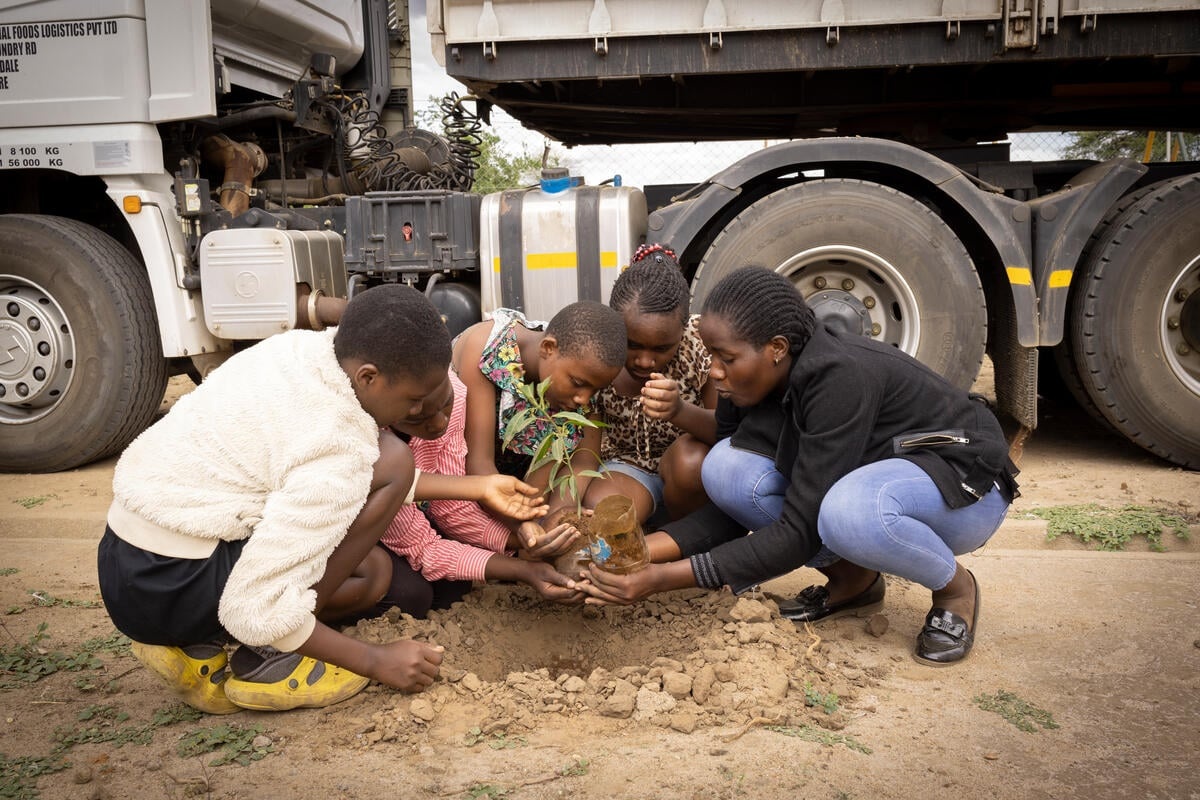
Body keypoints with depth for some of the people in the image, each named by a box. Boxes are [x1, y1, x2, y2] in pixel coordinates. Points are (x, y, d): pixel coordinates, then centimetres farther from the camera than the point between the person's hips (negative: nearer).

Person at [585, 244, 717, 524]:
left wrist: (680, 411, -46)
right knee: (600, 511, -33)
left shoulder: (701, 339, -21)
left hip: (685, 469, 1)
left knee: (692, 458, -34)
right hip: (626, 467, -1)